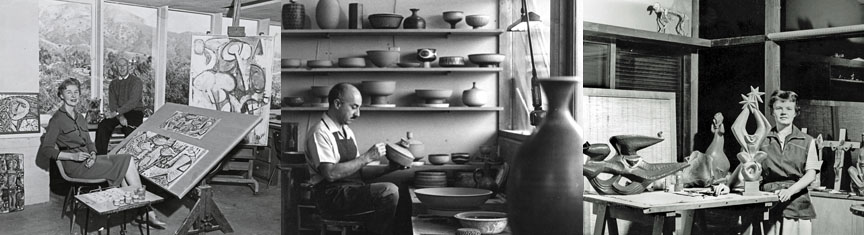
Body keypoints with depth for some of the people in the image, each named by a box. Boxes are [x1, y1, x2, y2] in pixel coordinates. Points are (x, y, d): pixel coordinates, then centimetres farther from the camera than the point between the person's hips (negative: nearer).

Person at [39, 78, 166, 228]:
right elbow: (45, 151, -11)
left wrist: (93, 154, -6)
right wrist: (74, 156, -21)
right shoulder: (57, 119, -5)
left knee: (127, 161, -15)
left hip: (87, 160, 7)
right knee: (128, 162, -16)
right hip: (74, 166, -7)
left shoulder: (80, 118, 19)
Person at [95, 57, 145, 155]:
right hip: (118, 114, 4)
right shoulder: (113, 84, 16)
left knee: (130, 130, -34)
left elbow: (133, 102, -12)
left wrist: (116, 113, -23)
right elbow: (112, 103, 5)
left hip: (134, 111, -4)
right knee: (103, 126, -23)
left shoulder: (136, 82, 1)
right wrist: (120, 117, -15)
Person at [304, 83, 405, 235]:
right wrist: (367, 157, -18)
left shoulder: (347, 131, 16)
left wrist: (388, 169, 1)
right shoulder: (320, 133, -11)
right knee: (389, 191, -26)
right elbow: (331, 174, -21)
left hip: (354, 191, 8)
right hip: (331, 196, -8)